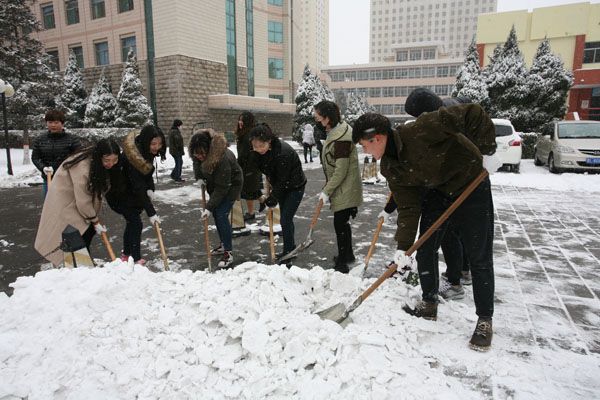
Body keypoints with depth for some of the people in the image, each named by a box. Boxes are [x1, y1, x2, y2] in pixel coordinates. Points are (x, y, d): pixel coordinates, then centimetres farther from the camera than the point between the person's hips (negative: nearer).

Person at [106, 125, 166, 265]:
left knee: (132, 221, 17)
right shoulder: (133, 157, -35)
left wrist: (150, 189, -15)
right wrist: (151, 213, -34)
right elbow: (138, 188, -35)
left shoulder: (146, 152, -10)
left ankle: (126, 254, 34)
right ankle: (135, 259, 0)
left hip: (130, 192, 9)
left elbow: (147, 173, 5)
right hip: (119, 194, -9)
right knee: (135, 223, -11)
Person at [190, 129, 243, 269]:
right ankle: (224, 244, 26)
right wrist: (199, 177, -12)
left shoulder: (222, 159, -40)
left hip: (230, 185, -7)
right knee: (216, 214, 10)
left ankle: (228, 252, -7)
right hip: (214, 183, 8)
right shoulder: (198, 154, -19)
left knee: (221, 215, -15)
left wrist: (209, 207, -30)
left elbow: (222, 188, -33)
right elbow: (197, 165, 7)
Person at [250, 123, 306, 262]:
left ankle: (288, 251, 7)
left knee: (285, 219, -7)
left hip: (295, 187, -8)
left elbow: (282, 180, -26)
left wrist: (272, 199, -19)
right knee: (286, 219, 15)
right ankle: (291, 247, 31)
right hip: (282, 187, 8)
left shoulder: (283, 153, -34)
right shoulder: (263, 151, -10)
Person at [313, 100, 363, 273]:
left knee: (340, 224, -3)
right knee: (343, 223, 19)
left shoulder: (341, 137, -23)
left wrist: (327, 191, -19)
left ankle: (342, 263, 9)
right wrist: (327, 189, 15)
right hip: (342, 189, 10)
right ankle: (348, 254, 36)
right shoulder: (334, 132, 8)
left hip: (346, 190, -10)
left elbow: (341, 170, -24)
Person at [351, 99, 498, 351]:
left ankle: (485, 320, 14)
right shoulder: (390, 167, -9)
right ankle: (429, 304, 28)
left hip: (472, 187, -6)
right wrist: (403, 246, -13)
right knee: (425, 250, 8)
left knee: (479, 258, -1)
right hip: (437, 193, 7)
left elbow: (472, 114, -25)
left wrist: (487, 149, -24)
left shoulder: (422, 130, -31)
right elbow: (407, 207, -9)